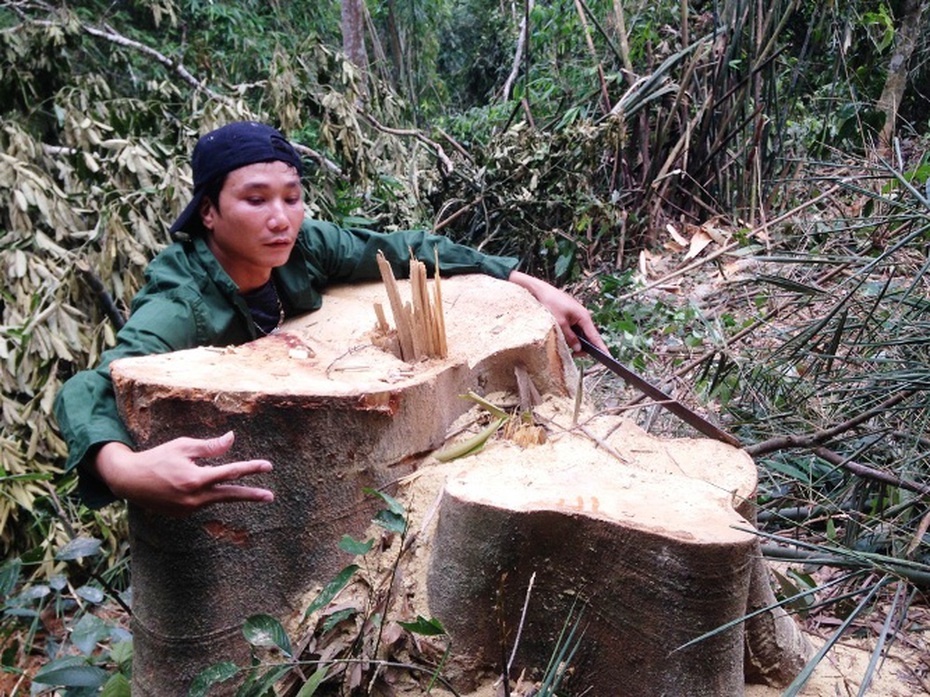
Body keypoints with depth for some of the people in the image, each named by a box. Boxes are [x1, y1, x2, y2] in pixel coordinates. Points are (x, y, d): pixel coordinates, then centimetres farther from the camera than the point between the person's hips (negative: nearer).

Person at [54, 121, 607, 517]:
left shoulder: (302, 247, -16)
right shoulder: (181, 308, -32)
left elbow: (408, 252, -9)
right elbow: (89, 392, -45)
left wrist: (531, 285, -12)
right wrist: (125, 470, -68)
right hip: (221, 488, -4)